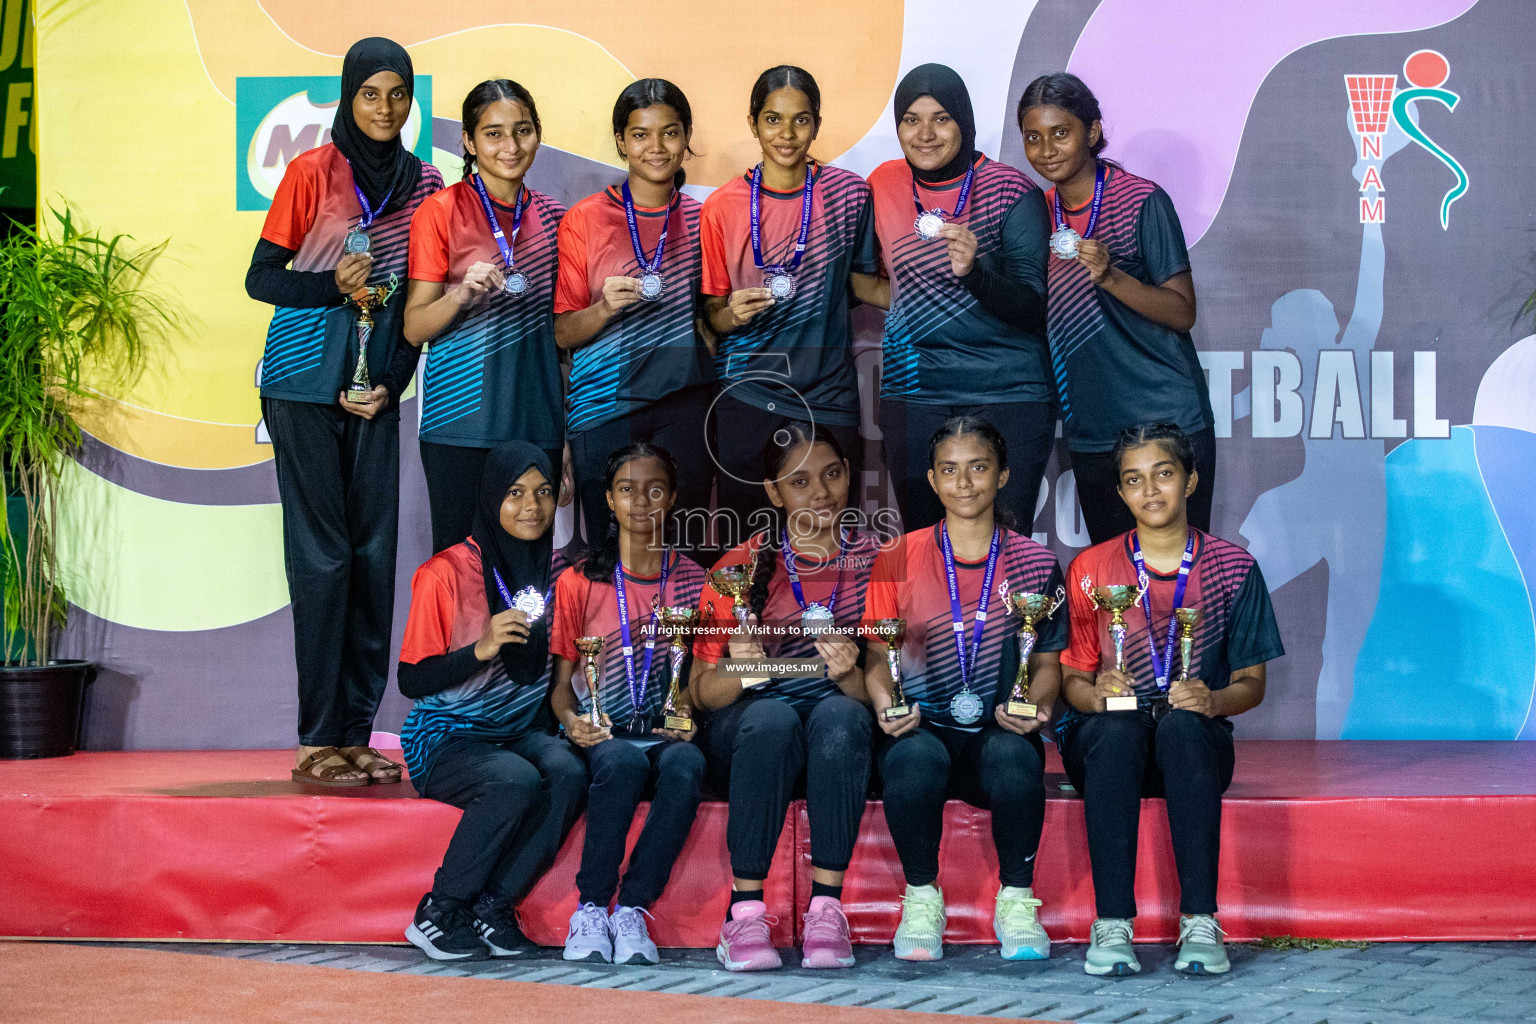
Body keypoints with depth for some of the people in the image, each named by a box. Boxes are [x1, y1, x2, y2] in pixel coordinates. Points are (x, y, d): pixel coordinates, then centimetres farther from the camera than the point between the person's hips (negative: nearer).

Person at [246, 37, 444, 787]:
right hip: (304, 386, -4)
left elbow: (418, 300, 11)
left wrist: (392, 383, -1)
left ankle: (357, 733, 7)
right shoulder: (311, 173, -4)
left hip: (376, 389, 4)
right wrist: (333, 285, -20)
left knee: (375, 551, 1)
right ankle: (318, 741, -1)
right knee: (322, 553, -5)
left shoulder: (424, 185, 7)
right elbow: (260, 278, -3)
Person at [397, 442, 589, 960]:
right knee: (517, 781, -33)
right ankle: (439, 913, -15)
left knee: (569, 772, -28)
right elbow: (411, 679, -7)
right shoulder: (447, 573, -7)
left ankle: (493, 907, -16)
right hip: (447, 738, -4)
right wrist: (481, 649, -21)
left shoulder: (558, 570, 7)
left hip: (524, 732, 4)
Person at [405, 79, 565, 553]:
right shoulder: (440, 212, -3)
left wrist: (571, 430, 12)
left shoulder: (551, 217, 10)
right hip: (462, 421, -4)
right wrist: (461, 294, -23)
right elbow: (414, 328, -3)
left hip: (537, 421, 4)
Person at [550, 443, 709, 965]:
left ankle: (632, 909, -26)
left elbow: (696, 677, 13)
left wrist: (685, 713, -9)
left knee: (686, 763, -35)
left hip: (665, 733, 1)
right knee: (623, 761, -37)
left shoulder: (693, 582, 11)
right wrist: (570, 719, -15)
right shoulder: (578, 582, 6)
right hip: (599, 736, -1)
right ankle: (590, 908, -23)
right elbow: (560, 680, 6)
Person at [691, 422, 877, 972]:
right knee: (770, 717, -35)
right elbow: (703, 691, -1)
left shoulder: (874, 561, 4)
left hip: (839, 735, 1)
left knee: (838, 714, -34)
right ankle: (745, 911, -33)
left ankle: (826, 907, -34)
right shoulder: (744, 566, 2)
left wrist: (849, 674, -21)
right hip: (745, 735, 0)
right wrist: (737, 670, -23)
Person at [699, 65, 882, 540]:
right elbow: (713, 316, 6)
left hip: (828, 394, 1)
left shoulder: (850, 193, 1)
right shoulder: (723, 206, 0)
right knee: (744, 542, 1)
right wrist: (734, 313, -16)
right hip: (748, 394, 0)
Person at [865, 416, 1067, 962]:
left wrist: (1036, 704, -12)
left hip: (1000, 732, 0)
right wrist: (885, 703, -14)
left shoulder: (1034, 563, 9)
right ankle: (921, 898, -13)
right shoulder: (898, 560, 7)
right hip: (923, 727, 0)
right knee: (914, 759, -37)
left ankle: (1016, 902, -14)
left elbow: (1047, 661, 10)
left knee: (1015, 757, -36)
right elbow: (877, 655, 8)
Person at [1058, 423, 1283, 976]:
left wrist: (1213, 700, -17)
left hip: (1195, 739, 0)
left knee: (1183, 726, -36)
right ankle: (1112, 925, -36)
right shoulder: (1091, 568, 5)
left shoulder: (1232, 567, 5)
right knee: (1117, 729, -36)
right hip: (1103, 742, 0)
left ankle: (1200, 922, -37)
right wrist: (1097, 693, -19)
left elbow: (1252, 683, 5)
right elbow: (1072, 680, 5)